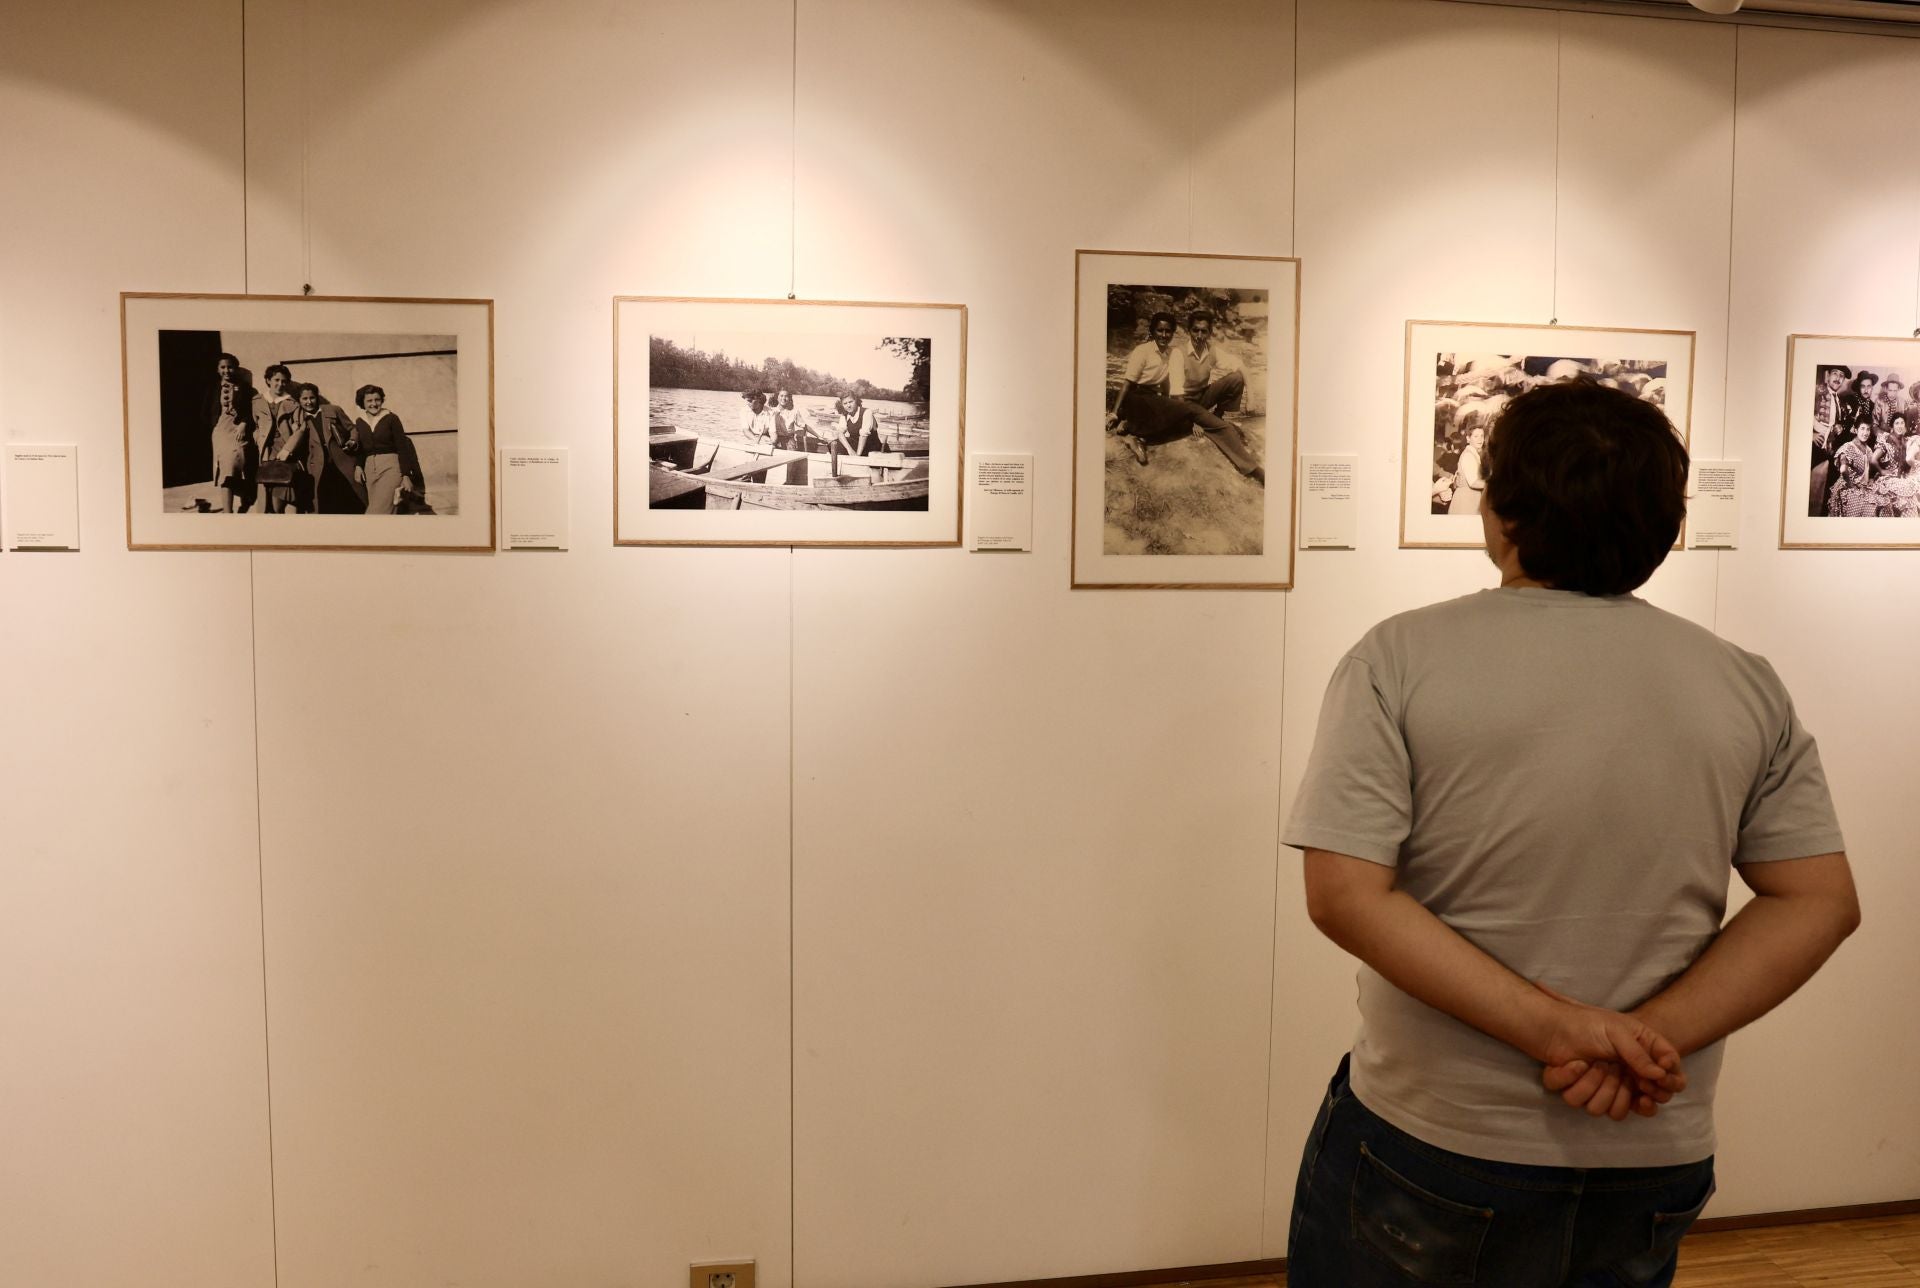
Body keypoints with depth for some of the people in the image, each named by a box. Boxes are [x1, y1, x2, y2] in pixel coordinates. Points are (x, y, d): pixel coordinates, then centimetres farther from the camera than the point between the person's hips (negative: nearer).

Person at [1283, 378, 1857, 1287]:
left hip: (1432, 1148, -3)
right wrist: (1656, 1036, -10)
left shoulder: (1399, 659, -13)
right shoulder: (1747, 686, -1)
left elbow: (1345, 894, -20)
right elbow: (1822, 900, -2)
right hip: (1656, 1159, 4)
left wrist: (1556, 1026, -18)